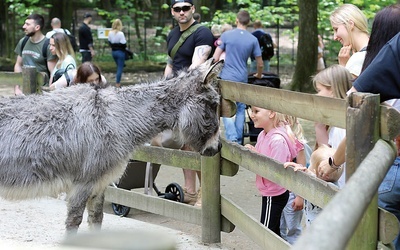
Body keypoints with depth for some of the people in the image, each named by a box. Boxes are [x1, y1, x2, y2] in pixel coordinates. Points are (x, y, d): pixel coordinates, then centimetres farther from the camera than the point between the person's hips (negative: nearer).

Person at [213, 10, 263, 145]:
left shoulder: (226, 35, -3)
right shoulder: (253, 39, 2)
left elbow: (215, 58, -4)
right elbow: (260, 64, 6)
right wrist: (259, 75, 27)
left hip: (227, 78, -2)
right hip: (243, 79, 2)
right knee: (240, 110, 11)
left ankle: (232, 139, -14)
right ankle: (238, 141, 14)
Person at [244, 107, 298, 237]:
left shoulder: (278, 140, -25)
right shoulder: (262, 135, 3)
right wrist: (251, 152, -6)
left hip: (274, 196, -9)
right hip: (269, 192, 9)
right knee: (274, 232, 17)